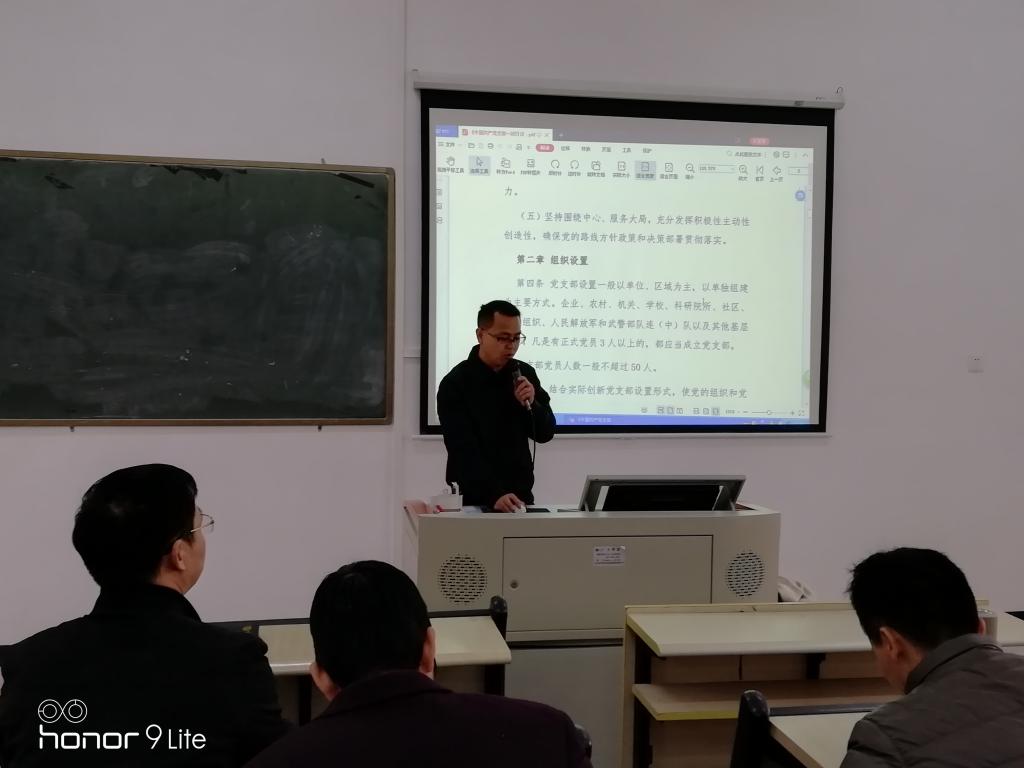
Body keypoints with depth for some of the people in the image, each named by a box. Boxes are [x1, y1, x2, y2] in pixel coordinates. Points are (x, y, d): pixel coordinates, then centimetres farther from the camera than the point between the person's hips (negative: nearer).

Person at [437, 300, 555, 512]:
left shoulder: (524, 373, 1)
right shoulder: (454, 384, -14)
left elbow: (546, 433, 3)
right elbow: (464, 451, -22)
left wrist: (531, 404, -16)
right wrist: (494, 495, -34)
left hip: (520, 496, 4)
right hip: (473, 500, -4)